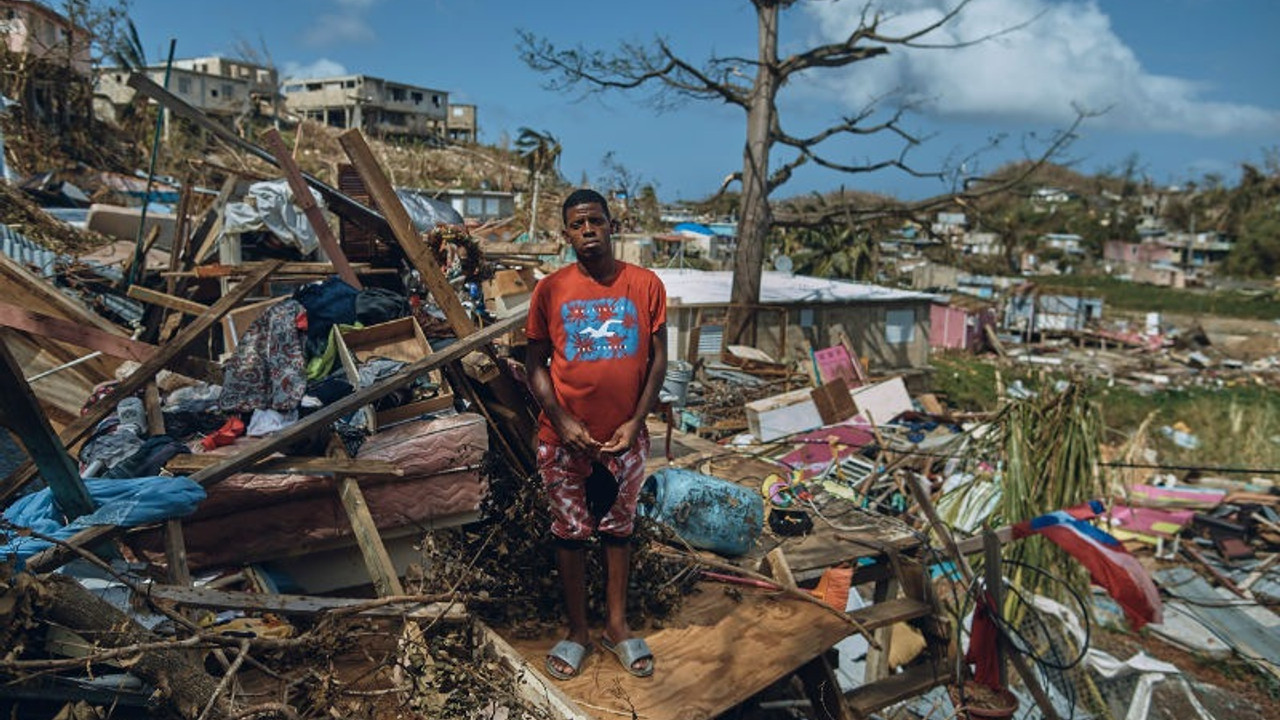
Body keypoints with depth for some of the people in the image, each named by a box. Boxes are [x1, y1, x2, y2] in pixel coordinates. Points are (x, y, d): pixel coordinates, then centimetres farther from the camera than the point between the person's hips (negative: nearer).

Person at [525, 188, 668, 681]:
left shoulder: (646, 285, -4)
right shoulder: (550, 290, -5)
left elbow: (658, 360, -1)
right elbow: (535, 363, -1)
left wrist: (635, 422, -9)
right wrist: (561, 420, -13)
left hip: (625, 437, 1)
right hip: (565, 437, 0)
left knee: (618, 528, 15)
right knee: (570, 531, 12)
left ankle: (616, 626, 33)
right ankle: (577, 631, 29)